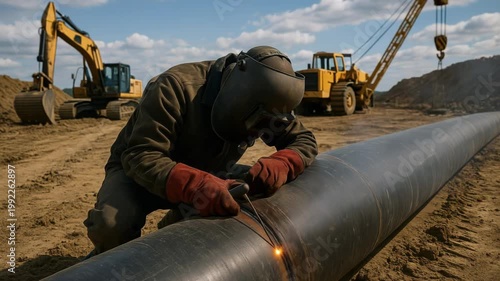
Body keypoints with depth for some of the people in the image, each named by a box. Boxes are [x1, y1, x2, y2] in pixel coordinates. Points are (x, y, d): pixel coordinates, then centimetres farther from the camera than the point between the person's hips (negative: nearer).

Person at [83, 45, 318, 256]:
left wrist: (281, 165, -35)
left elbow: (304, 139, -11)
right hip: (138, 171, -4)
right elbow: (141, 158, -37)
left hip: (203, 175, 5)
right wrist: (195, 185, -55)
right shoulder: (176, 88, -33)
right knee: (112, 224, -34)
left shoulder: (259, 104, -15)